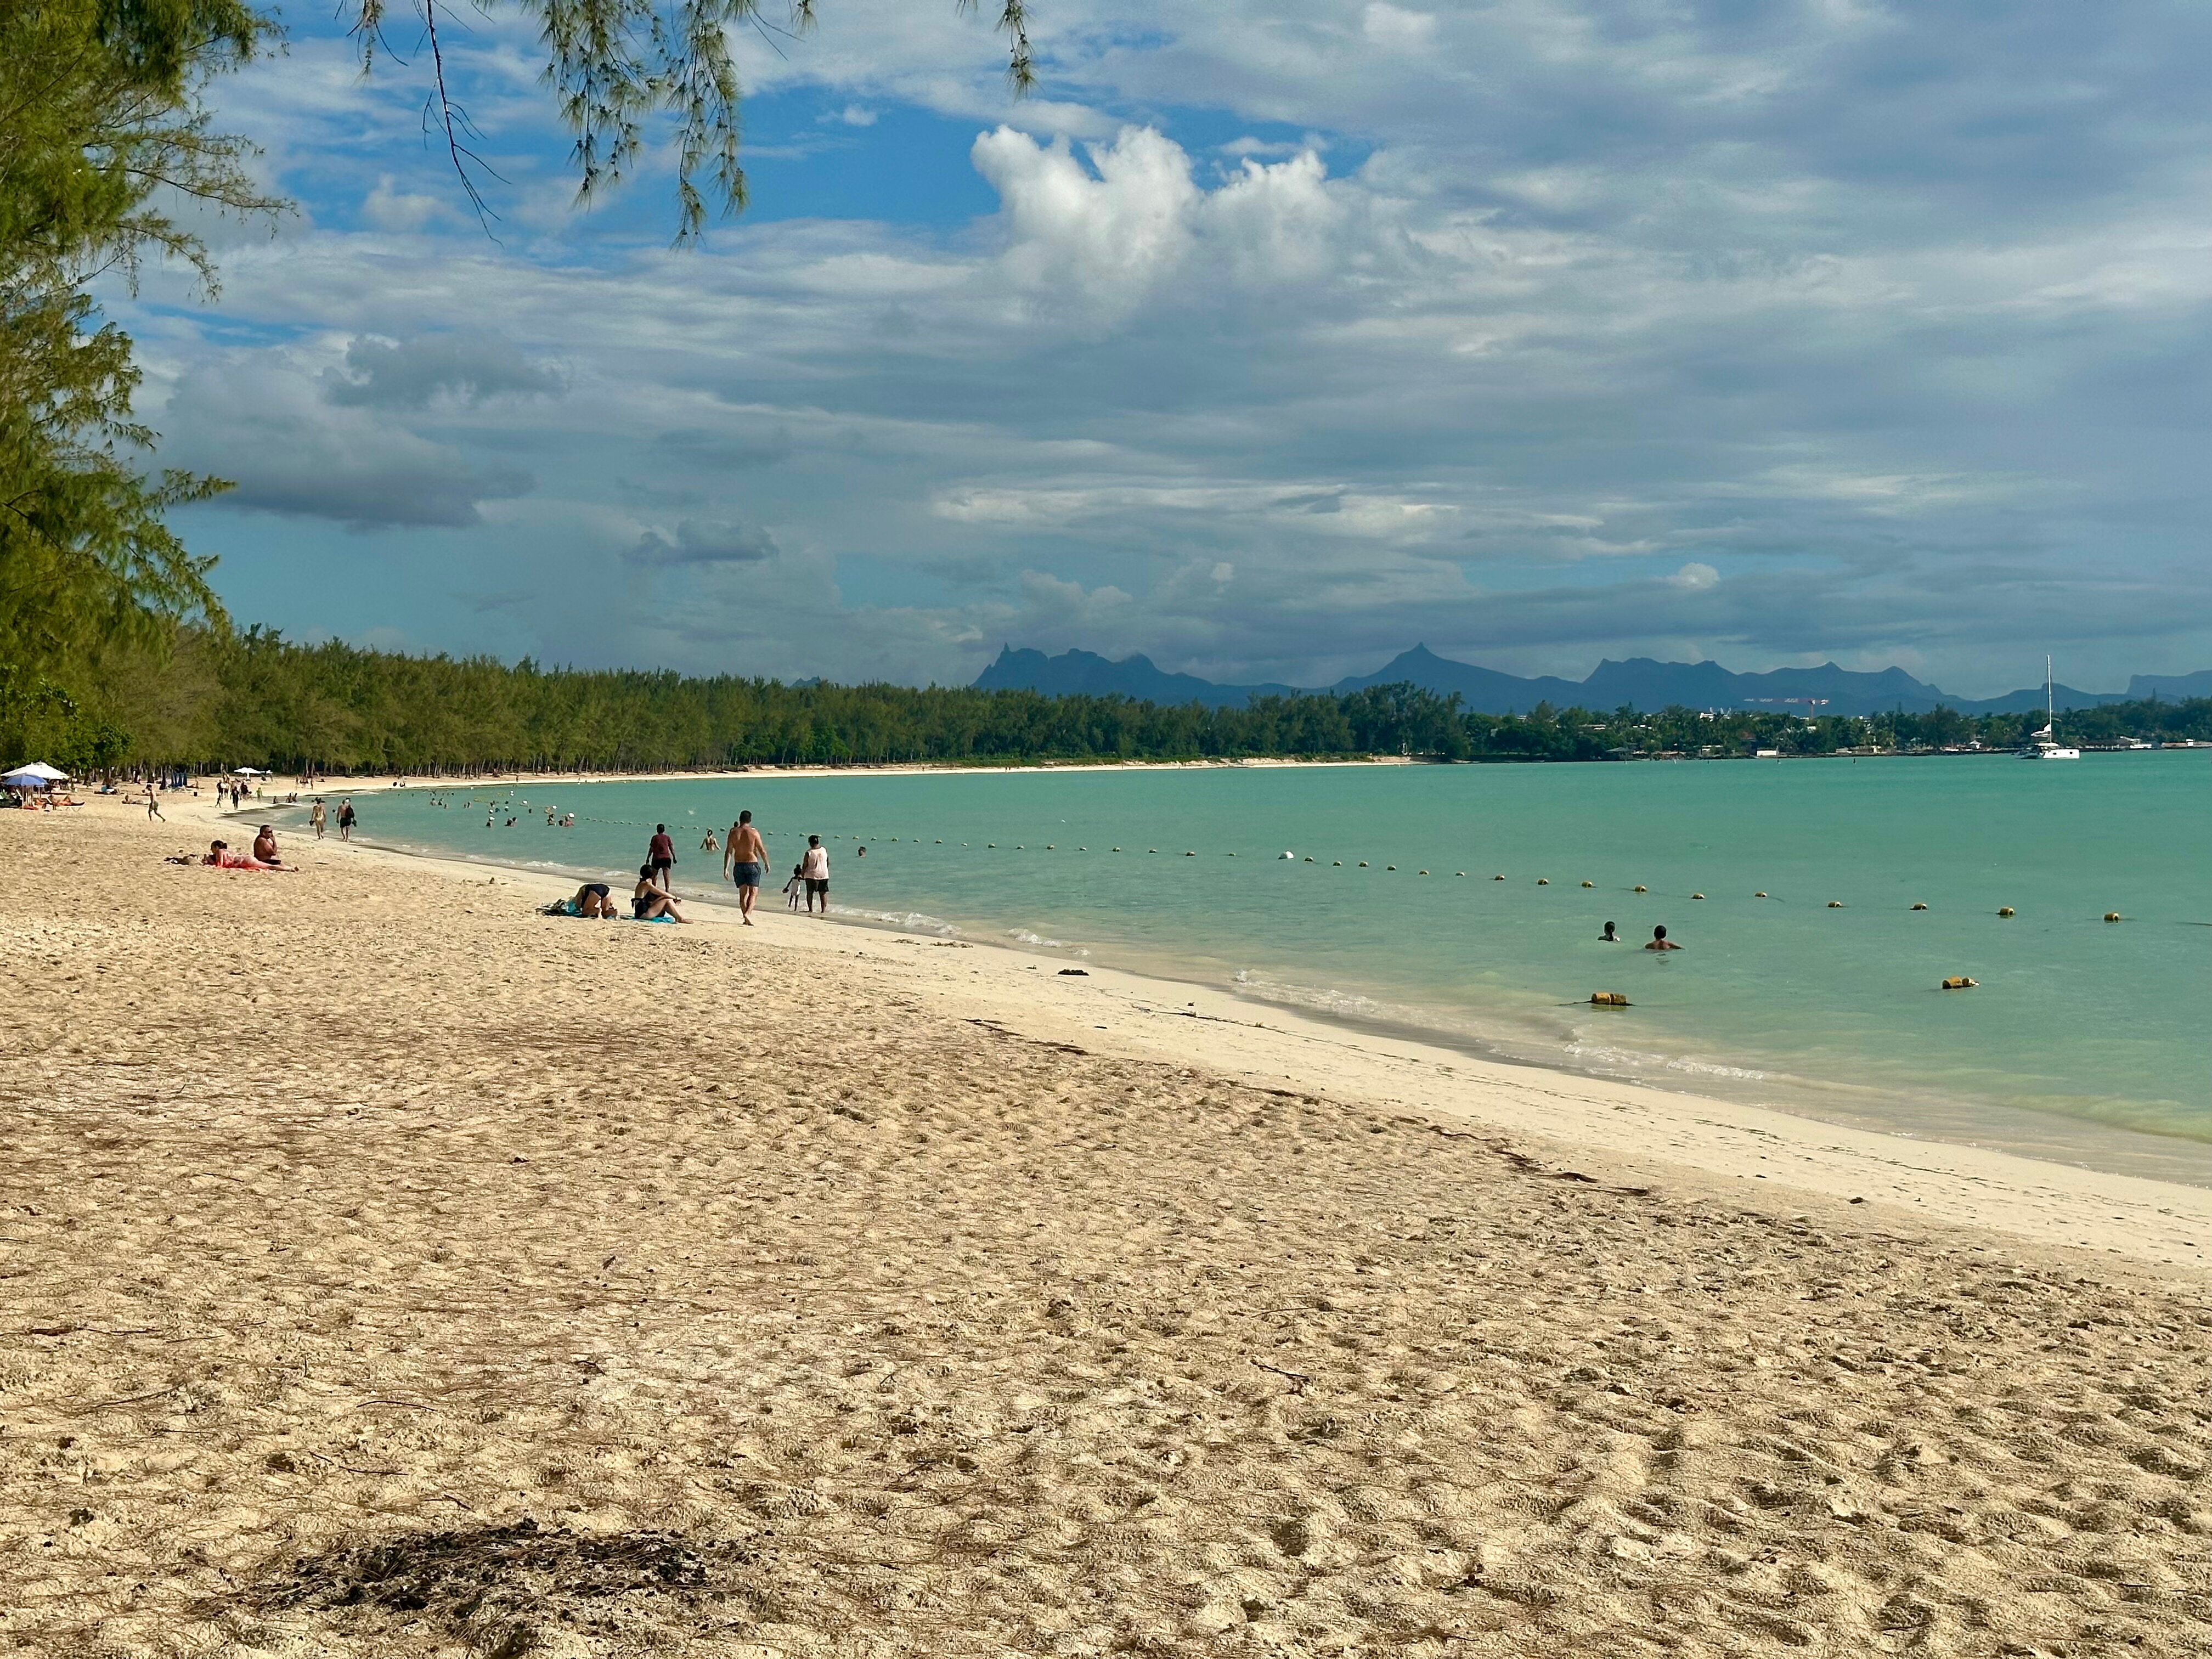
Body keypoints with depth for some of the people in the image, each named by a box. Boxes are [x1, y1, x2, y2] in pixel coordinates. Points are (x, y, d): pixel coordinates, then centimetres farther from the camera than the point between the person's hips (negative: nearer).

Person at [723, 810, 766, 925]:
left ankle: (746, 919, 12)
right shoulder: (754, 833, -7)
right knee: (753, 892, -1)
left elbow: (728, 852, -3)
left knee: (743, 893, 11)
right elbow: (762, 851, -4)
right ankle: (748, 913, -22)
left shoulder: (734, 832, -1)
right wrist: (766, 864, 11)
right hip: (752, 864, -3)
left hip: (738, 865, 3)